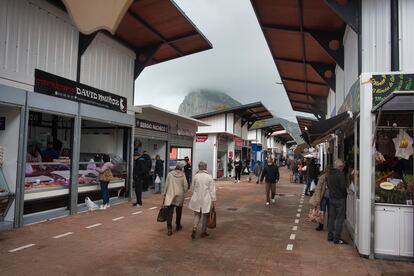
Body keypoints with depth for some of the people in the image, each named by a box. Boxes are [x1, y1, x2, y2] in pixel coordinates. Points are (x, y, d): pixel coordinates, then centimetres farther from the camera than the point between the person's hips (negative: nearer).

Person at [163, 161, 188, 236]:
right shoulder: (183, 175, -5)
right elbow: (185, 185, -6)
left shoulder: (170, 174, -4)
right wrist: (184, 192, 11)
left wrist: (164, 194, 8)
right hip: (180, 195, 1)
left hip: (170, 195, -1)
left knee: (169, 212, -3)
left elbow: (166, 185, -1)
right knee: (179, 210, 19)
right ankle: (178, 225, 32)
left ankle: (169, 228, -14)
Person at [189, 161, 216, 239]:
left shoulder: (195, 176, -4)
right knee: (205, 215, 12)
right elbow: (212, 190, -9)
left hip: (197, 199, 2)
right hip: (206, 199, -2)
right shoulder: (209, 177, -10)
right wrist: (213, 200, -4)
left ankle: (194, 229, -6)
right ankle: (203, 232, 21)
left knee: (197, 215, 13)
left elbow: (193, 188, 5)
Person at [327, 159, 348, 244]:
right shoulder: (340, 174, -16)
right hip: (339, 199, -7)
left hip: (331, 198, 8)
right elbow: (343, 187, -17)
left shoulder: (330, 174, 8)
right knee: (339, 219, -1)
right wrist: (345, 194, 0)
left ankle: (330, 236, 21)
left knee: (331, 217, 14)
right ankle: (337, 238, 1)